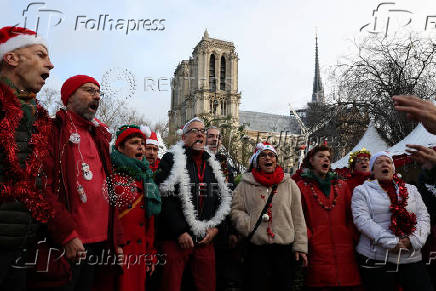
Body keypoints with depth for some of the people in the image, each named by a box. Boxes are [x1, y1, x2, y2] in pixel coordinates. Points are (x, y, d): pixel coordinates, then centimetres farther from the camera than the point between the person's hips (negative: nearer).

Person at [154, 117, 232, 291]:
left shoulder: (212, 165, 16)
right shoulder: (171, 160, -2)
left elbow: (223, 199, 17)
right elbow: (164, 198, -11)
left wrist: (215, 227, 3)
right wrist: (180, 232, -14)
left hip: (206, 239, 5)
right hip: (175, 238, -4)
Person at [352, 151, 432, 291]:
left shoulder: (411, 189, 16)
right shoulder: (362, 190, 3)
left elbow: (423, 217, 8)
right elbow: (361, 219, -10)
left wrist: (414, 240, -11)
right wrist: (391, 242, -17)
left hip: (411, 259, 4)